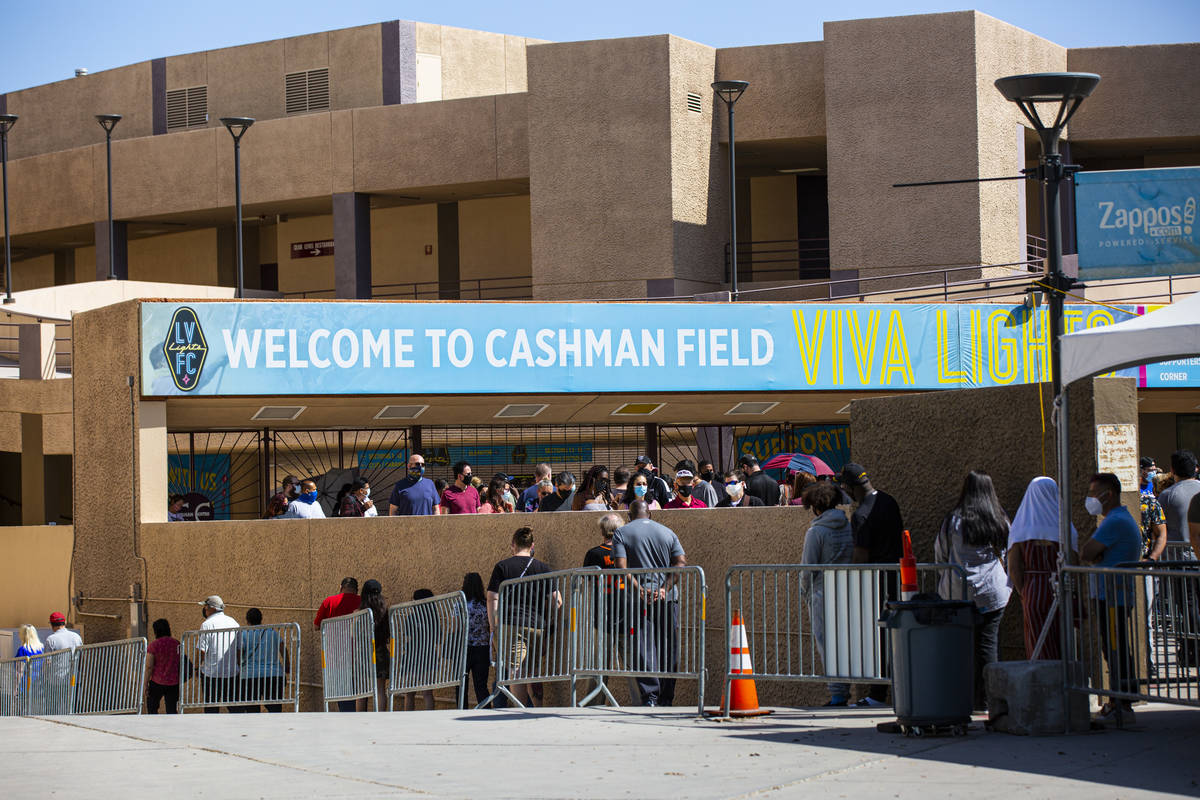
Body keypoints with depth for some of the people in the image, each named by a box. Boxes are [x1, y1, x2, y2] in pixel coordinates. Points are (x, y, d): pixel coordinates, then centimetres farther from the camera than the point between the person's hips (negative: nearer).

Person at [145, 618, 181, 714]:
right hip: (174, 682, 4)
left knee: (151, 707, 14)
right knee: (172, 709, 8)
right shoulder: (177, 643, 3)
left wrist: (146, 684, -5)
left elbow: (149, 667, -12)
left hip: (157, 682, -4)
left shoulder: (153, 645, -10)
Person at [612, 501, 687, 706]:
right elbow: (681, 562, 1)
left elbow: (621, 566, -9)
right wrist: (665, 588, -7)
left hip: (641, 597, -3)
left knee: (643, 648, -3)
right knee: (668, 649, 9)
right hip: (668, 597, 3)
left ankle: (650, 695, -12)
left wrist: (640, 590, -14)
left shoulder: (622, 533, 5)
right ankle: (666, 699, 11)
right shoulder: (667, 532, 14)